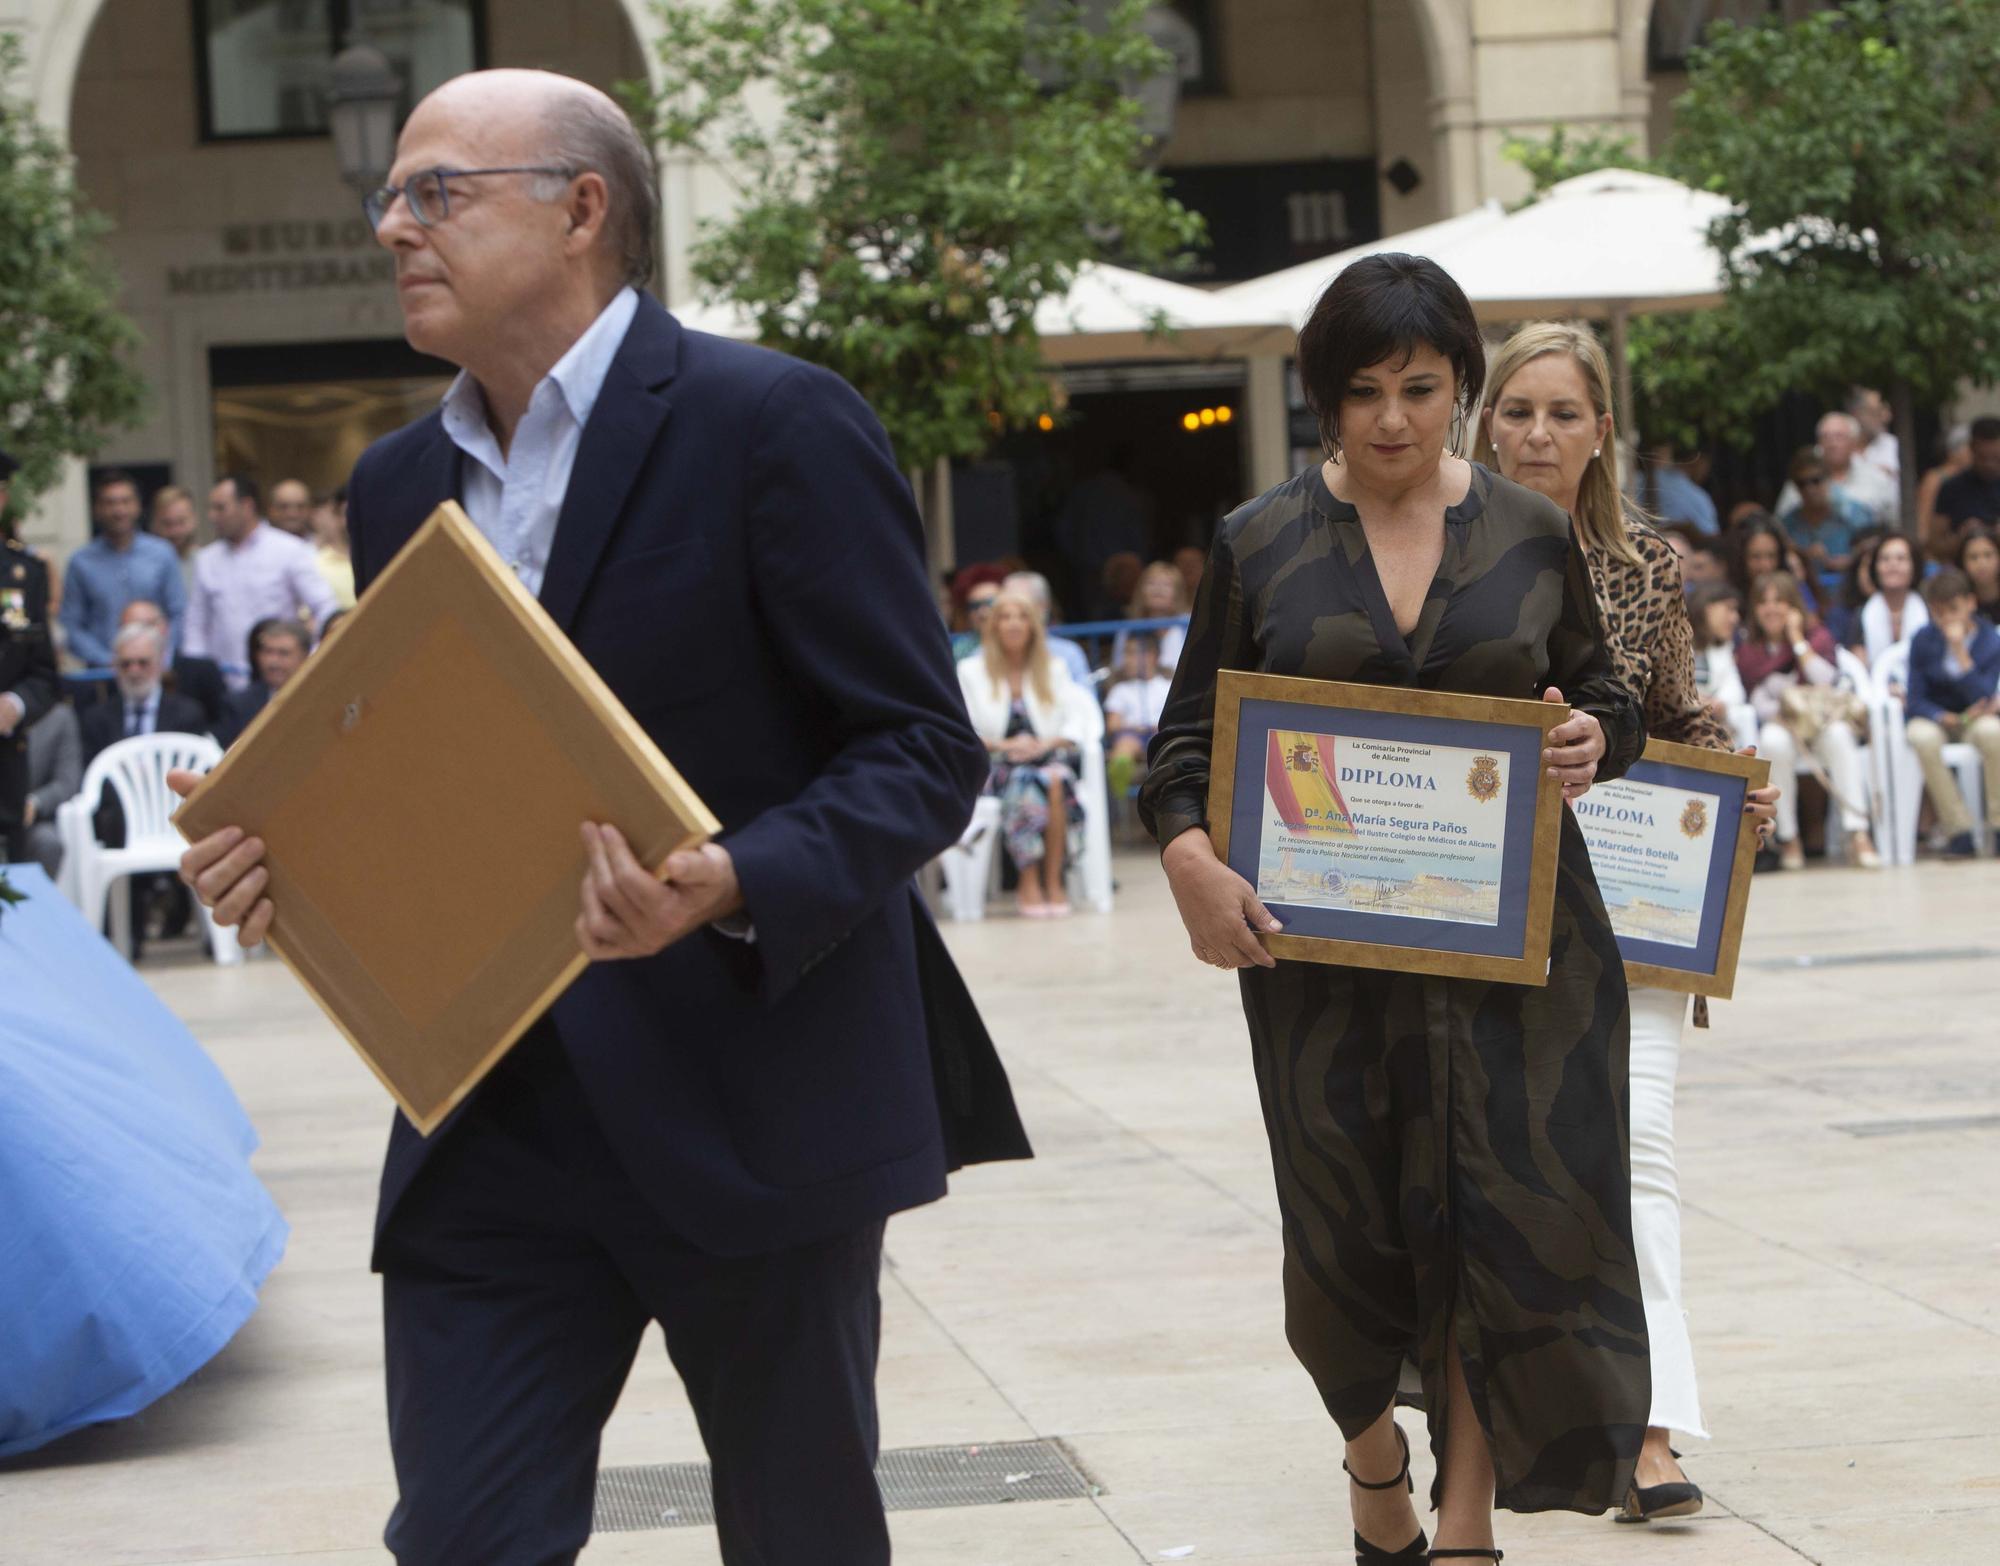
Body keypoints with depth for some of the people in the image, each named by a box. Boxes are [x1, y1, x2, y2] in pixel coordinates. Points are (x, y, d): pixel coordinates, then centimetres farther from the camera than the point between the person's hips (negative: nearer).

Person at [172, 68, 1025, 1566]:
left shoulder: (774, 424, -9)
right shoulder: (399, 483, 12)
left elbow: (924, 751, -11)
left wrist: (731, 886, -28)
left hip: (754, 1094, -5)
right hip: (492, 1122, 5)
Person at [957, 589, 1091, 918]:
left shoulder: (1054, 670, 18)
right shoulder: (971, 672, 11)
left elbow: (1076, 724, 8)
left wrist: (1047, 744, -12)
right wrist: (1004, 745, -15)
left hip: (1049, 758, 2)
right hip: (994, 767, -2)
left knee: (1056, 779, -36)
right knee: (1028, 784, -37)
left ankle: (1054, 880, -35)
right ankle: (1029, 884, -35)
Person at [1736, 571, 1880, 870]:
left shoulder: (1818, 637, 12)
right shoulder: (1748, 651, 11)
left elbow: (1826, 679, -7)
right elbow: (1759, 703, 0)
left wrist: (1797, 639, -4)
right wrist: (1788, 707, -19)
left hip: (1819, 723, 0)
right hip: (1777, 724, 0)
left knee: (1838, 734, -36)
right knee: (1774, 742, -38)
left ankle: (1858, 834, -43)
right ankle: (1788, 839, -30)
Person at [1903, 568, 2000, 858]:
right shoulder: (1923, 641, -4)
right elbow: (1915, 700, -4)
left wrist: (1961, 652, -24)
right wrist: (1946, 718, -22)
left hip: (1972, 719, 0)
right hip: (1935, 718, 0)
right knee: (1922, 737, -36)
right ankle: (1959, 831, -31)